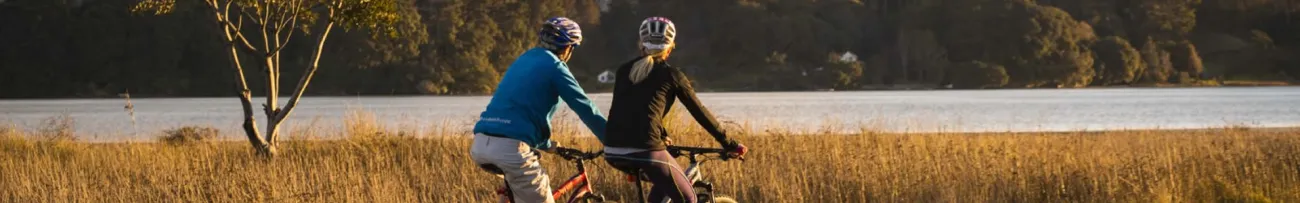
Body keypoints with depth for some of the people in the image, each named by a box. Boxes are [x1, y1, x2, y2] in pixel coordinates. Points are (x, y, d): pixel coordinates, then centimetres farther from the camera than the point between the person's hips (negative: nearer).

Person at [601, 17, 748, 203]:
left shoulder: (623, 71, 19)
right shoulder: (671, 75, 7)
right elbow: (700, 112, 12)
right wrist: (729, 145, 22)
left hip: (613, 152, 6)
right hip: (646, 150, -6)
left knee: (664, 182, 32)